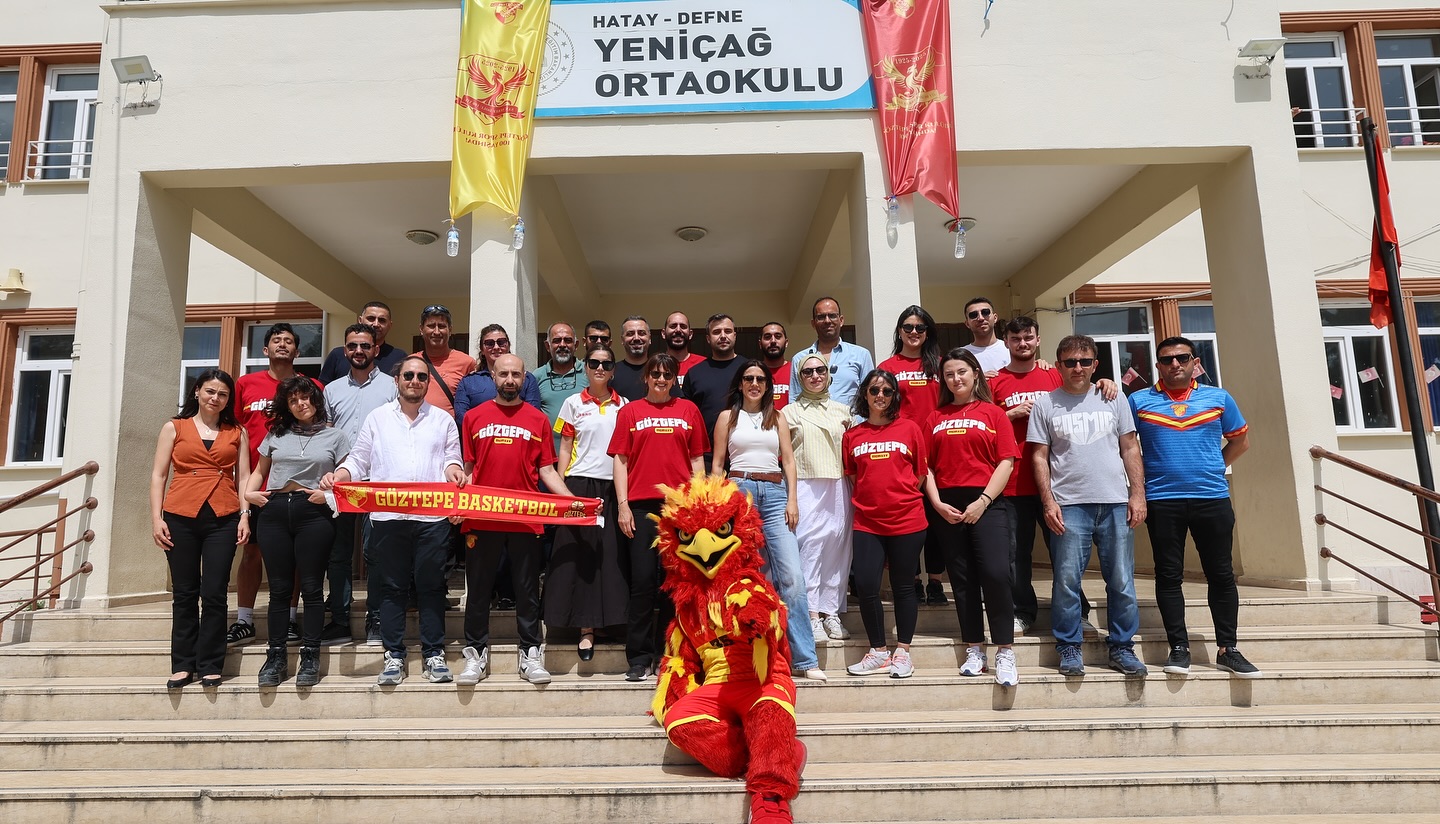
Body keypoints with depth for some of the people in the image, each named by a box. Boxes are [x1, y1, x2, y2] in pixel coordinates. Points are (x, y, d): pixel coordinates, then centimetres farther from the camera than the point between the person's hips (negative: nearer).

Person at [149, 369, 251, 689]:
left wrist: (245, 515, -3)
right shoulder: (174, 427, 11)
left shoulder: (237, 432, 12)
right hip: (180, 518, 0)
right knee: (184, 593, 5)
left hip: (223, 519, 0)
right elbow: (158, 475, 7)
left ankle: (210, 666, 8)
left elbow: (243, 476, 8)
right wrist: (156, 518, -1)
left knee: (214, 593, -2)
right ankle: (182, 665, 14)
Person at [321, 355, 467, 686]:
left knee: (431, 585, 4)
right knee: (392, 587, 6)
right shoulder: (377, 418, 12)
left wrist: (454, 469, -11)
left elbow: (452, 457, 10)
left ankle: (434, 654, 13)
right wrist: (339, 475, -8)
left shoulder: (443, 420, 13)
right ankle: (394, 656, 14)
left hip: (432, 516, 0)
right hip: (388, 516, 0)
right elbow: (358, 460, 10)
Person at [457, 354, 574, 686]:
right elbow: (466, 469, 8)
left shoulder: (538, 419, 6)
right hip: (482, 518, 1)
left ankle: (530, 653, 16)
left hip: (527, 519, 0)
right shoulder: (474, 417, 8)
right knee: (479, 588, 8)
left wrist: (572, 500, -8)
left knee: (527, 589, 7)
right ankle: (476, 653, 20)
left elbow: (546, 470, 5)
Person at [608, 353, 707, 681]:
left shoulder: (688, 410, 11)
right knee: (642, 579, -1)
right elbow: (620, 460, 6)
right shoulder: (630, 412, 10)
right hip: (641, 505, -1)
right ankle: (640, 657, 7)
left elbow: (697, 460, 11)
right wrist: (622, 505, -2)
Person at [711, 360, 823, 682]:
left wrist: (792, 500, 0)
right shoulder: (728, 417, 12)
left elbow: (788, 461, 11)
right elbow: (717, 465, 9)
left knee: (792, 576, -8)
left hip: (775, 493, 1)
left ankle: (804, 659, -4)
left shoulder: (778, 417, 17)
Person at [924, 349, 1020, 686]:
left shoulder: (993, 413, 6)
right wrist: (937, 503, -5)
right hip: (949, 508, 3)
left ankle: (1005, 654, -3)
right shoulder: (935, 419, 12)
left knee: (995, 574, -14)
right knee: (963, 580, 7)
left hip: (986, 503, -3)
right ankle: (974, 652, 17)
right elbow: (927, 466, 8)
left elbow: (1006, 462, -2)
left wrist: (983, 501, -11)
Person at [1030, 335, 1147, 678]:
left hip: (1116, 502, 2)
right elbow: (1040, 457, 3)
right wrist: (1048, 501, -5)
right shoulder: (1045, 404, 6)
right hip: (1069, 505, -2)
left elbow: (1130, 448, 12)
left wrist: (1138, 494, 3)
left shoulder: (1114, 400, 12)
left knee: (1122, 582, 5)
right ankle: (1069, 648, 12)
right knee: (1066, 582, -1)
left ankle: (1122, 647, 18)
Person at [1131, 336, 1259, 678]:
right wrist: (1141, 478, 3)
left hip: (1212, 498, 2)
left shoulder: (1219, 398, 8)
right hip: (1161, 501, -1)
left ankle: (1227, 649, 16)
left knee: (1221, 573, 5)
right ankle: (1179, 648, 10)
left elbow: (1240, 440, 18)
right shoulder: (1139, 401, 3)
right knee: (1169, 575, 2)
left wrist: (1214, 468, 9)